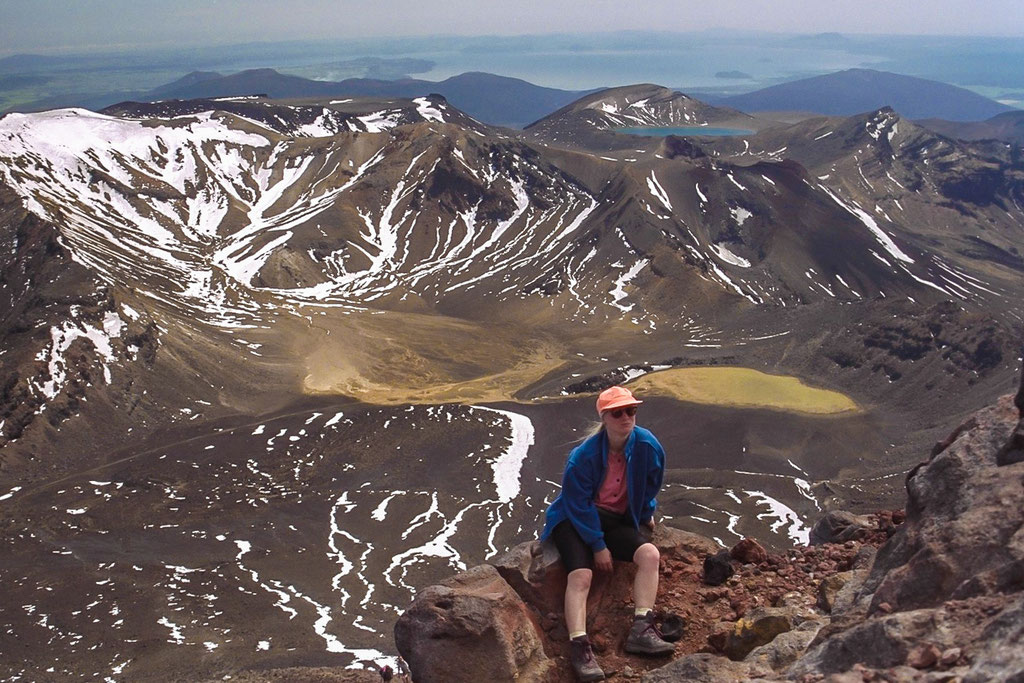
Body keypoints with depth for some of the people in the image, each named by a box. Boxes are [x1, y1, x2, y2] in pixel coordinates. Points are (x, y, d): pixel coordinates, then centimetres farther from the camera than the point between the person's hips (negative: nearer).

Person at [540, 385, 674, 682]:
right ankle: (579, 648, -30)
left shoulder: (647, 445, -13)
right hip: (575, 520, -4)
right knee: (581, 575, -26)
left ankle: (641, 630, -22)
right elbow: (579, 505, -17)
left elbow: (652, 483, 9)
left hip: (618, 520, 4)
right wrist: (598, 546, -15)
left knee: (650, 554, -20)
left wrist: (645, 514, 21)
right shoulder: (583, 456, -24)